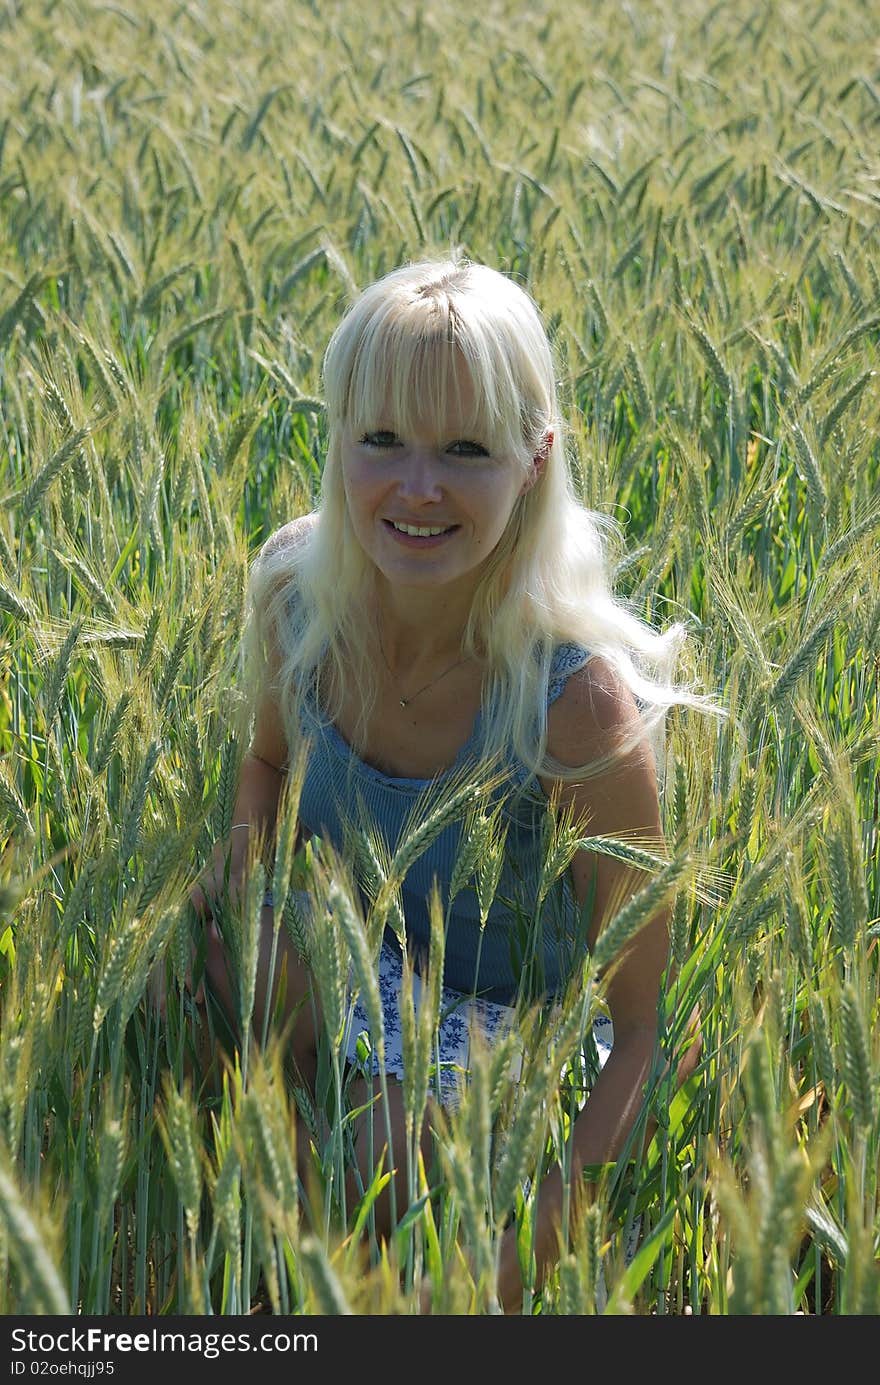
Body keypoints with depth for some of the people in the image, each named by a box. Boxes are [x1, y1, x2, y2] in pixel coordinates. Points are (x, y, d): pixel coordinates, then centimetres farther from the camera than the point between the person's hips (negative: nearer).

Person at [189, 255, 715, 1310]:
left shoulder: (582, 699, -31)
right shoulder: (295, 590, -16)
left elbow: (644, 1026, -22)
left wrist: (533, 1249, -34)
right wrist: (250, 855, -15)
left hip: (516, 1036, -4)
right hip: (347, 978, 5)